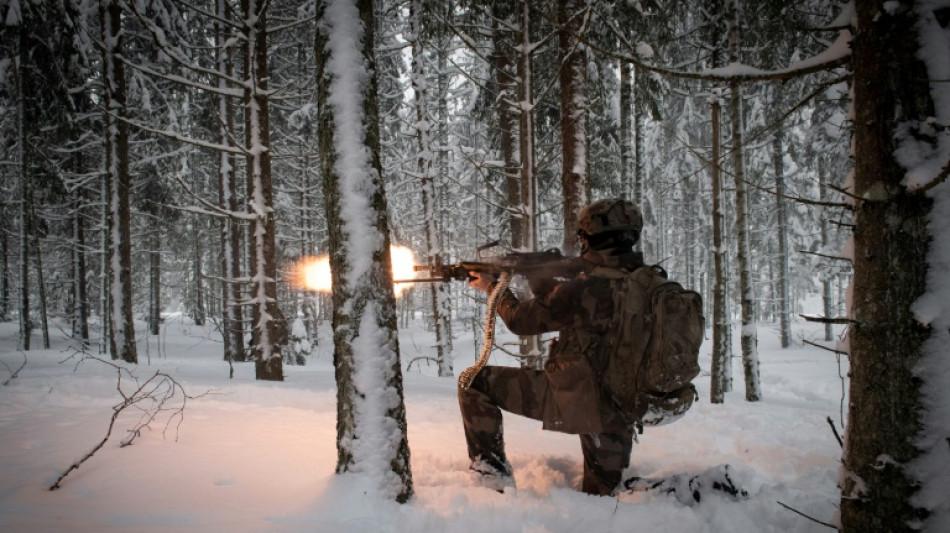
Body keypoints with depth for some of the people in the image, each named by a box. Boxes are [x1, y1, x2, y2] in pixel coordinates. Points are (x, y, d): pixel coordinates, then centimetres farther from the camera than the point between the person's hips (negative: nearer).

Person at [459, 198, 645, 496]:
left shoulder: (587, 288, -18)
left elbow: (521, 320, -4)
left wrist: (492, 287, 13)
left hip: (574, 401, -7)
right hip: (621, 415, 7)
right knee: (600, 495, 26)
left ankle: (492, 472, 4)